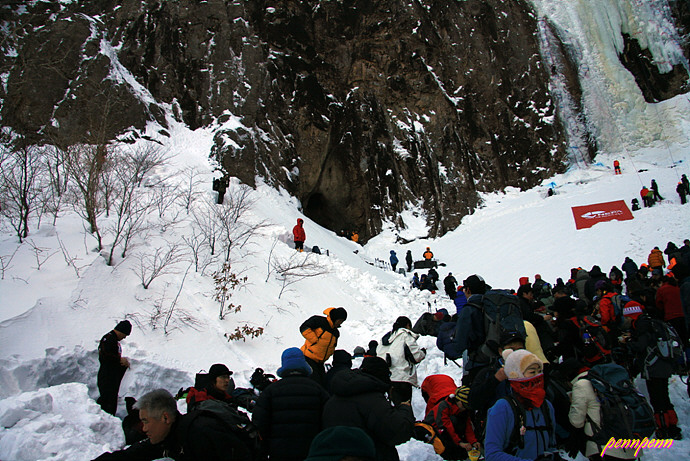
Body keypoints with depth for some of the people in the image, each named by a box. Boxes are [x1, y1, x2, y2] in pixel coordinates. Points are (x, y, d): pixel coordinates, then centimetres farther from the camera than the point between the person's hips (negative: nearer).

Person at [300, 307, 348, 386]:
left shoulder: (336, 333, 17)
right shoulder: (319, 321, -7)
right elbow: (304, 328, -15)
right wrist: (315, 341, -18)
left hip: (319, 362, 8)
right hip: (308, 358, -8)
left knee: (324, 383, 4)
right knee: (315, 381, -17)